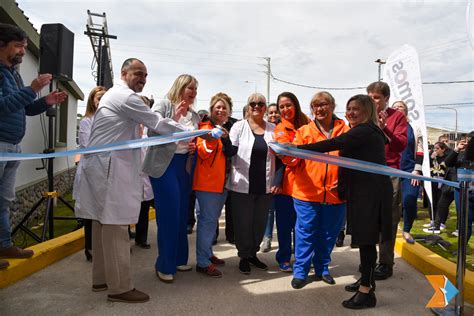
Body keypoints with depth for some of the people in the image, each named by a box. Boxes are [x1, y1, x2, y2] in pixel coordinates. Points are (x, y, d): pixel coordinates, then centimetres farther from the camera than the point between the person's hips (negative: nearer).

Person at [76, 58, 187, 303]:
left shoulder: (115, 95, 25)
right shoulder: (126, 97, -9)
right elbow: (157, 123, -11)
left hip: (105, 165, 11)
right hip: (110, 167, -11)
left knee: (104, 223, 13)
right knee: (116, 226, -9)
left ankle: (101, 278, 21)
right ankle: (120, 287, -3)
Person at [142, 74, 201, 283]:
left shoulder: (194, 115, 14)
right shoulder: (163, 105, -3)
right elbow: (153, 130, -13)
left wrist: (195, 147, 2)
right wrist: (174, 118, -18)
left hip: (184, 166, 6)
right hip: (164, 165, -6)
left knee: (182, 214, 11)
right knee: (169, 215, -6)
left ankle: (179, 259, 25)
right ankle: (165, 265, 7)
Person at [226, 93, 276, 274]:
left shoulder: (273, 129, 7)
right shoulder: (239, 126, 0)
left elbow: (279, 157, 12)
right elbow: (231, 151, -6)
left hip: (265, 186, 3)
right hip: (242, 185, -3)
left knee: (260, 222, 12)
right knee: (243, 223, 5)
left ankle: (253, 253, 31)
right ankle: (244, 256, 23)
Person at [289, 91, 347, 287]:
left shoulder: (344, 131, 5)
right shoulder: (304, 131, 3)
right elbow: (293, 158, -6)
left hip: (335, 194, 2)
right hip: (307, 192, -2)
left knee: (328, 234, 14)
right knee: (306, 233, 4)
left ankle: (322, 269, 33)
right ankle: (300, 272, 18)